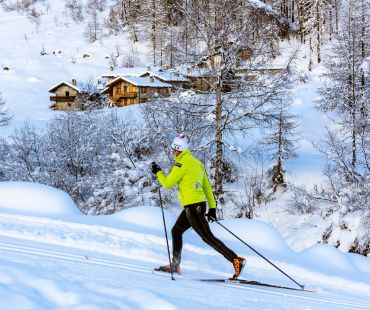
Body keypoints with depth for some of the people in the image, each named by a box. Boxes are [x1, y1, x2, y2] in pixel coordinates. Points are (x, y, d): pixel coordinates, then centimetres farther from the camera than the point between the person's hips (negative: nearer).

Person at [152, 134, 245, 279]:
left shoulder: (182, 163, -11)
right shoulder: (196, 162, 16)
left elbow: (168, 183, -9)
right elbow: (207, 187, 16)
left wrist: (158, 172, 8)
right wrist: (212, 208, 18)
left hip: (193, 206, -10)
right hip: (200, 204, 10)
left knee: (207, 237, -9)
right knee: (176, 231, 21)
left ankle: (236, 260, -15)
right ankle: (174, 265, 27)